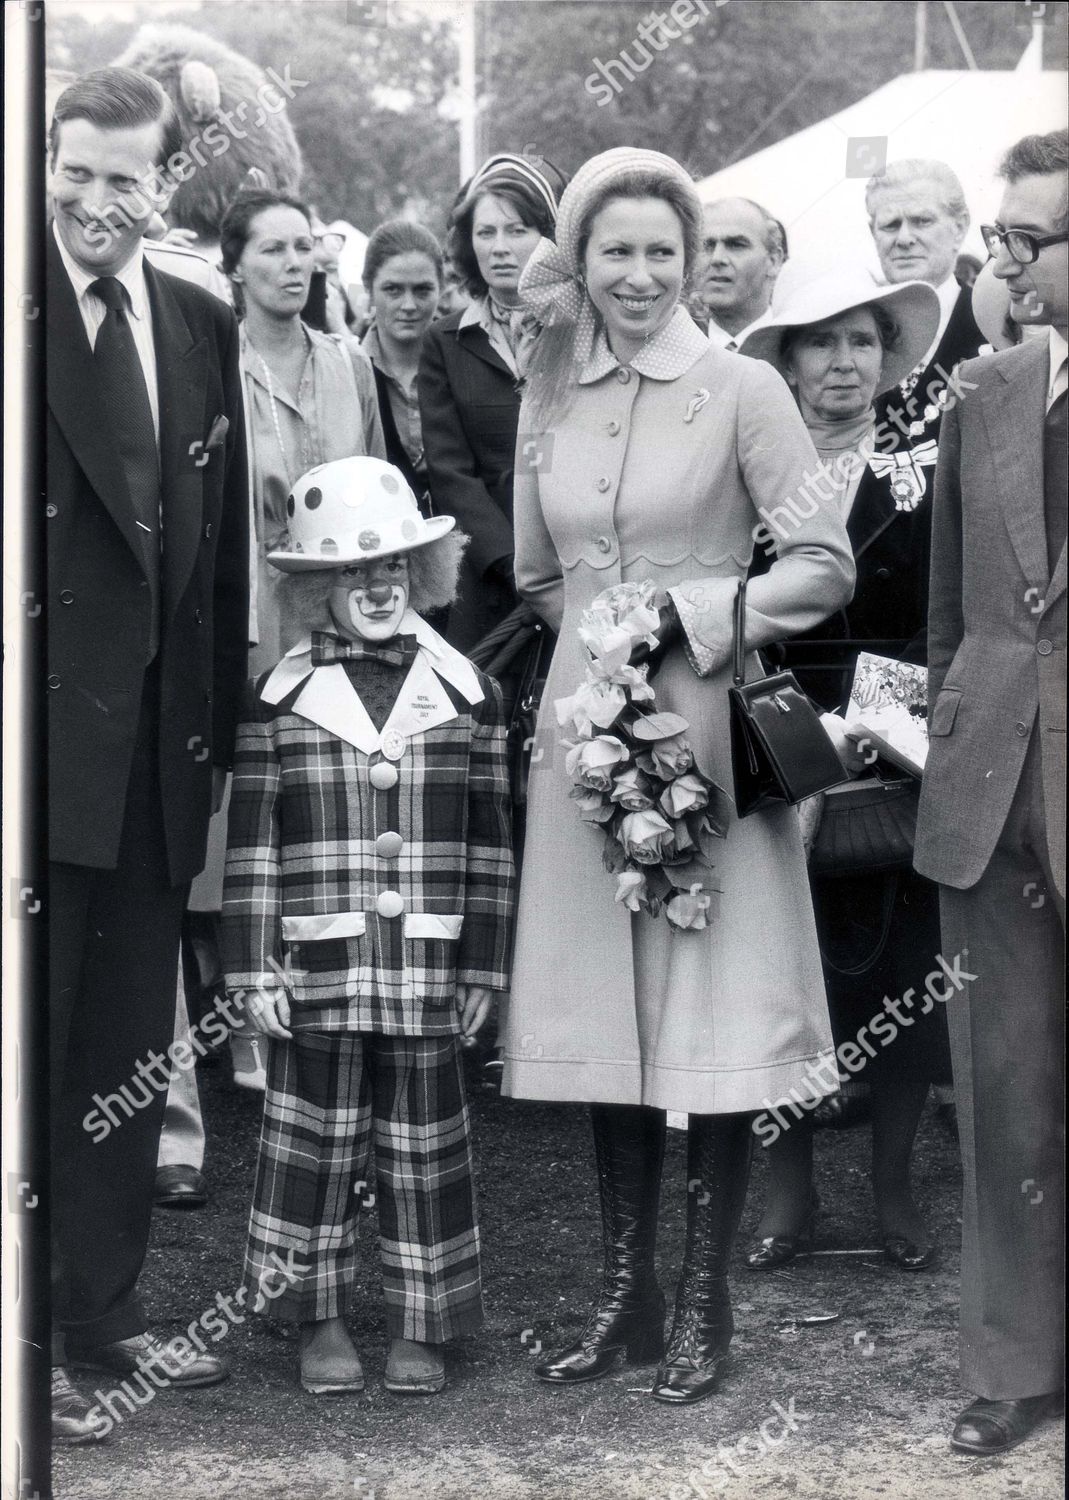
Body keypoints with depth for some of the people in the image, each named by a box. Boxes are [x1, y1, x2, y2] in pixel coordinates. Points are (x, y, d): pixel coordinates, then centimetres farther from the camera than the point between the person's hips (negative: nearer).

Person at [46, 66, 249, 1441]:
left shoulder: (203, 327, 10)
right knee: (36, 1040, 1)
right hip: (45, 735, -6)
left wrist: (219, 714, 10)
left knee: (130, 1043, 14)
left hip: (157, 743, 6)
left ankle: (104, 1311, 26)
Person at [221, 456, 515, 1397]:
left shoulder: (467, 695, 4)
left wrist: (483, 966, 3)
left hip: (428, 974, 1)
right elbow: (253, 841, 1)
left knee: (425, 1147, 8)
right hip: (317, 971, -1)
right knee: (314, 1145, 7)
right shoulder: (281, 701, 1)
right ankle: (320, 1321, 20)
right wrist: (254, 965, -3)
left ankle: (421, 1326, 18)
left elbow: (489, 842, 6)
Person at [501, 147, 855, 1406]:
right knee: (603, 1010, 6)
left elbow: (825, 567, -6)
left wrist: (686, 611, -12)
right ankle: (624, 1290, 16)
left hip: (707, 723, -4)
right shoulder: (547, 396, 10)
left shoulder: (743, 392, -4)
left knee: (711, 1014, -2)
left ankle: (704, 1301, 9)